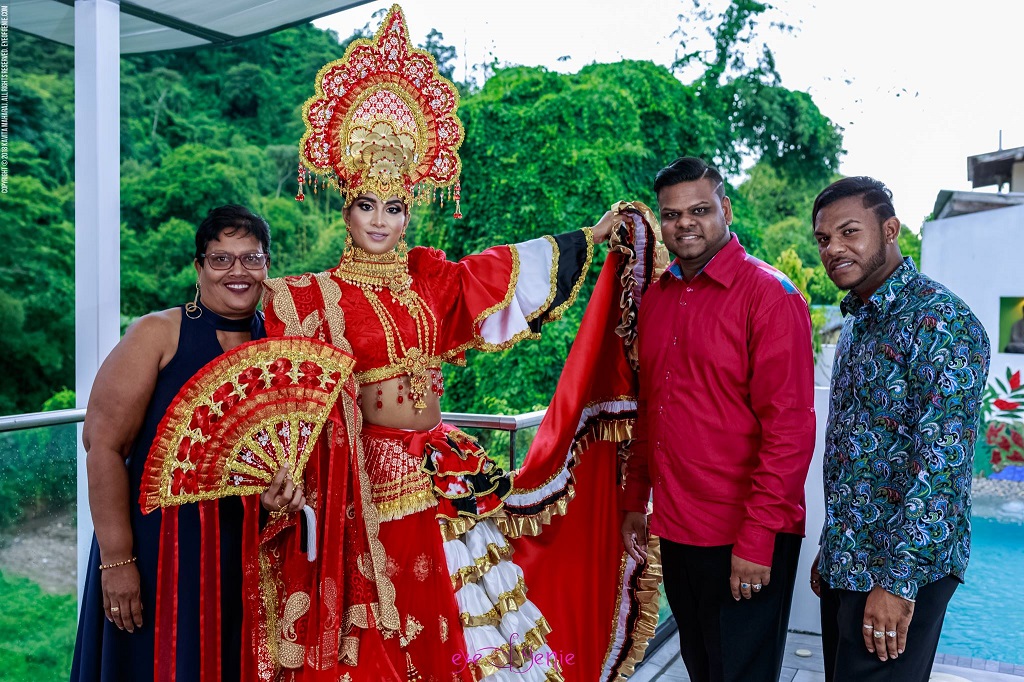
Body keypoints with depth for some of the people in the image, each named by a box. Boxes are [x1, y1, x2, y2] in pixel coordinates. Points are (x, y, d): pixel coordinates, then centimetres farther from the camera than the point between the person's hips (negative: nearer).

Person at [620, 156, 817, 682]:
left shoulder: (769, 294, -12)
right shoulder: (656, 298, 8)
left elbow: (789, 428, -16)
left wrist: (757, 538, -19)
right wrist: (635, 500, 14)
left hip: (744, 540, -6)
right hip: (673, 530, 6)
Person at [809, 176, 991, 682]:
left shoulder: (939, 319, -15)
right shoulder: (858, 324, 12)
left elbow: (942, 462, -22)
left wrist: (898, 580, -22)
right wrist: (830, 550, 17)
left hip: (901, 569, -8)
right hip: (846, 562, 8)